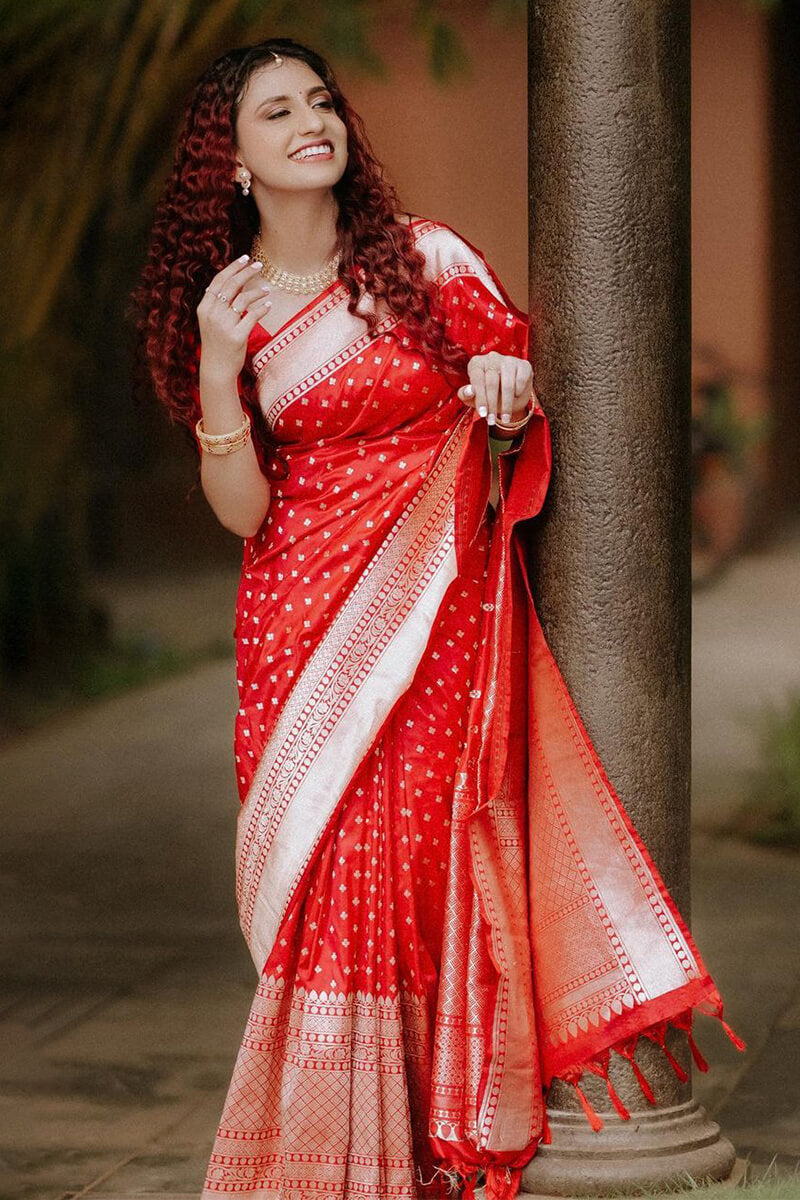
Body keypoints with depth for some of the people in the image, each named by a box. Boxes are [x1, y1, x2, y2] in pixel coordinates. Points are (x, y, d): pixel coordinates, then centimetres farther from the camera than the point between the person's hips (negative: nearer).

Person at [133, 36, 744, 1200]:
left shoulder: (430, 260, 1)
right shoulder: (224, 307, 5)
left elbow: (504, 443, 10)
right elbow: (242, 513, 0)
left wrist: (510, 406, -13)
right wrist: (218, 368, -12)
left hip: (434, 611, -1)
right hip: (302, 624, 1)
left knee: (412, 856, -6)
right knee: (317, 872, -2)